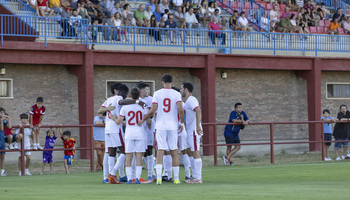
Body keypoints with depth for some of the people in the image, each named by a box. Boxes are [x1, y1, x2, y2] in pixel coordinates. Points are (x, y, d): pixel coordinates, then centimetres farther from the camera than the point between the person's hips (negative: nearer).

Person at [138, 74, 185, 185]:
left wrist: (143, 120, 9)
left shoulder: (157, 94, 0)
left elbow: (152, 111, -5)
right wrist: (182, 123, 5)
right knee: (174, 152, 8)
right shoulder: (176, 94, 0)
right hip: (173, 126, 0)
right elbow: (180, 110, -10)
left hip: (160, 126, 0)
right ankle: (176, 178, 9)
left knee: (160, 151, -2)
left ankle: (159, 177, -14)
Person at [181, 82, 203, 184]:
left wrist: (198, 126, -34)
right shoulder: (187, 101, 19)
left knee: (195, 153, -9)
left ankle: (198, 178, -9)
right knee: (191, 153, 13)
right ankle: (195, 176, 17)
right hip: (190, 130, 10)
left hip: (194, 130, -10)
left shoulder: (191, 100, -13)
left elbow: (198, 111, -26)